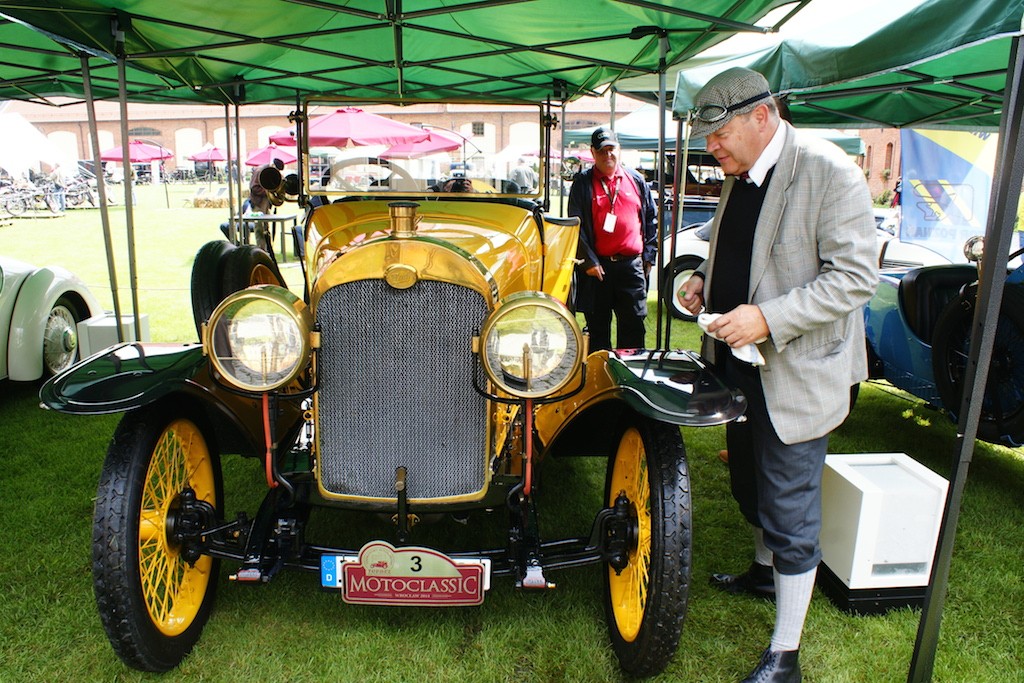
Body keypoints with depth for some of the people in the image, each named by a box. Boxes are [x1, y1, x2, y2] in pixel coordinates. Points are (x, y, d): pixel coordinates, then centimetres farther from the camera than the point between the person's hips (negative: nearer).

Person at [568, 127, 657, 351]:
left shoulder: (636, 180, 12)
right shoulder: (583, 183, 4)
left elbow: (651, 219, 16)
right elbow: (576, 225, -2)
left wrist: (649, 255, 8)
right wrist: (588, 261, -9)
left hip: (632, 266, 2)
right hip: (597, 267, -1)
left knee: (634, 326, 4)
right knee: (598, 328, 7)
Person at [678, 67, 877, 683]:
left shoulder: (828, 172, -18)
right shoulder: (739, 176, 8)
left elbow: (856, 276, -21)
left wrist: (768, 318, -28)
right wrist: (705, 280, 2)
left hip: (796, 373, -8)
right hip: (740, 361, 8)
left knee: (789, 510, 1)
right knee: (751, 485, 24)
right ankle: (767, 571, 51)